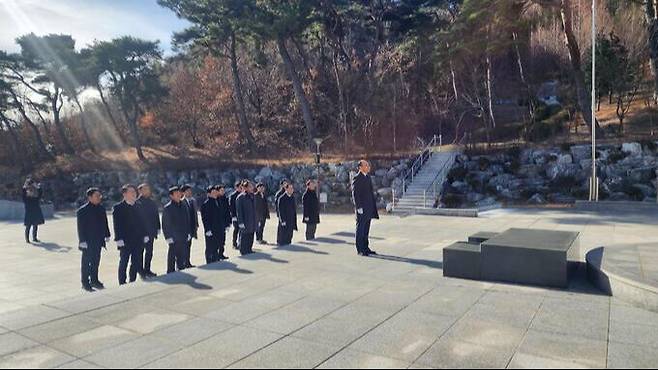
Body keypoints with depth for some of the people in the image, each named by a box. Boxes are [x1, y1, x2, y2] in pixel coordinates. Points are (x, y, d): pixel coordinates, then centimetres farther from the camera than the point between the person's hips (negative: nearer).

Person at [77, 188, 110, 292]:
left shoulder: (101, 209, 7)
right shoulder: (82, 211, -12)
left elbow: (105, 223, 13)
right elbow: (81, 227, -13)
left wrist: (107, 236, 12)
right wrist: (82, 241, -16)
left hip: (98, 241, 6)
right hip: (88, 242, -6)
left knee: (96, 262, 15)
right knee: (86, 263, 5)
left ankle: (94, 280, 26)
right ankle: (85, 283, 14)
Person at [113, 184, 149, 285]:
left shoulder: (137, 207, 12)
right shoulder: (118, 208, -4)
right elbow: (117, 225, -10)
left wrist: (145, 235, 8)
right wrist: (119, 239, -17)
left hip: (138, 241, 5)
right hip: (125, 242, -5)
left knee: (136, 263, 9)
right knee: (123, 263, 5)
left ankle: (132, 282, 21)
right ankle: (122, 284, 14)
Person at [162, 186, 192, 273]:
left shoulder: (183, 206, 10)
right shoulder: (167, 208, -7)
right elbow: (165, 224, -8)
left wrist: (188, 233, 11)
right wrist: (168, 237, -13)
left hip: (183, 238, 6)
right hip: (173, 238, -5)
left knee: (182, 257, 12)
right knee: (172, 257, 1)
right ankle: (171, 273, 9)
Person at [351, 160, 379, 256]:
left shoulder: (368, 177, 14)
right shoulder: (356, 179, -10)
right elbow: (355, 194, -14)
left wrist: (373, 206, 13)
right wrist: (358, 207, -18)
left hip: (369, 208, 8)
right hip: (361, 208, -8)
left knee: (366, 230, 13)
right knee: (360, 229, 0)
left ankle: (366, 248, 21)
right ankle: (360, 250, 6)